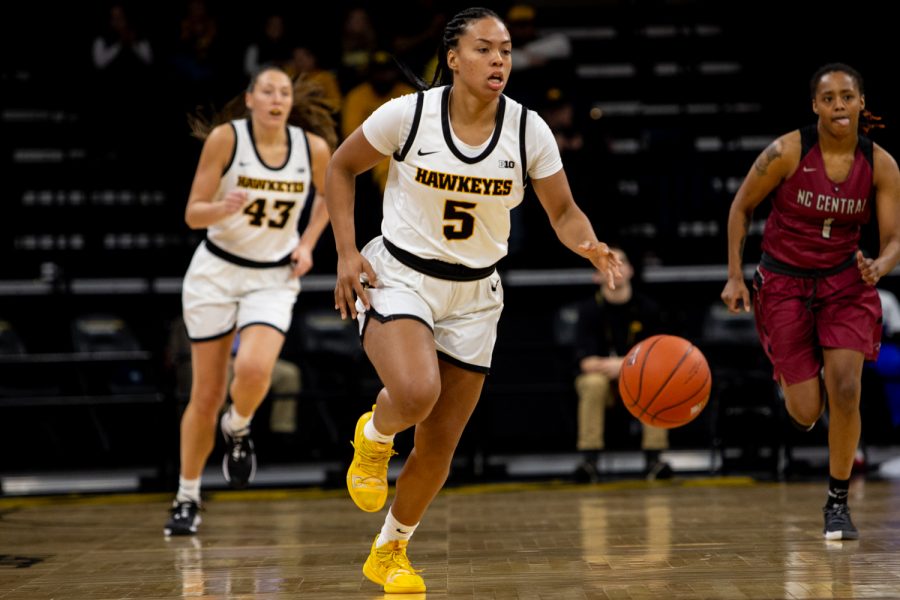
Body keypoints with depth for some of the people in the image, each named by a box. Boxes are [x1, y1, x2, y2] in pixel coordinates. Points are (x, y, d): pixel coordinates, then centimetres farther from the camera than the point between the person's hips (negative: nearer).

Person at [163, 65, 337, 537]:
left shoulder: (313, 147, -7)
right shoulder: (225, 138, -12)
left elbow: (328, 196, 15)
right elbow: (193, 214, -11)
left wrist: (307, 243, 2)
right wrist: (223, 208, -31)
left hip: (273, 279, 1)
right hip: (217, 271, -1)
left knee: (253, 370, -26)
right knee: (206, 395, 2)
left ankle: (237, 430, 9)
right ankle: (187, 498, 19)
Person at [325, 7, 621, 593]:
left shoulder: (528, 130, -9)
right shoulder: (408, 114, -14)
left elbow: (564, 213, -1)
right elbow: (342, 167, 1)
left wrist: (590, 246, -24)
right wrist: (347, 253, -8)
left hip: (474, 294, 3)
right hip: (399, 276, -3)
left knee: (440, 444, 7)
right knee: (416, 394, -31)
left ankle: (391, 551, 31)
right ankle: (375, 435, 6)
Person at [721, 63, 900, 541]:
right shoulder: (787, 152, -18)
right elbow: (741, 206, -4)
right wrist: (735, 276, -8)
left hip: (845, 282, 2)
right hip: (784, 282, -2)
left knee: (846, 391, -15)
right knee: (806, 413, -3)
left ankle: (838, 502, 4)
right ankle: (795, 383, 38)